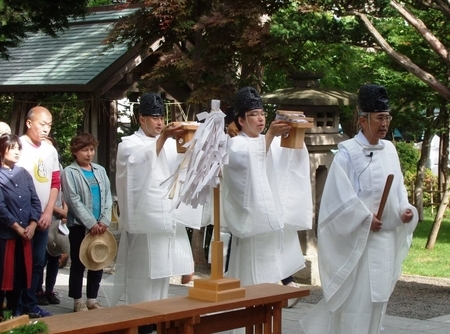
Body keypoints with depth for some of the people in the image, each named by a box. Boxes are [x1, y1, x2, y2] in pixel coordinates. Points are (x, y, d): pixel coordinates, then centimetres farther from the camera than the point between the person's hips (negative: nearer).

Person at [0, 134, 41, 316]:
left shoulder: (24, 174, 10)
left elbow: (35, 201, 8)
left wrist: (32, 225, -6)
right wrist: (17, 228, -14)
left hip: (25, 234, 5)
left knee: (20, 276, 10)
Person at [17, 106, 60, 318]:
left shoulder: (50, 150, 10)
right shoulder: (18, 147, -10)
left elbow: (55, 183, 12)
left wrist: (48, 212, 1)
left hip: (43, 217, 6)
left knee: (38, 262, 11)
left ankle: (30, 305, 22)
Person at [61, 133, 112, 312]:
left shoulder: (100, 170, 11)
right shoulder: (69, 172, -4)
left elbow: (108, 197, 8)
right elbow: (74, 201, -11)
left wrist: (104, 221, -6)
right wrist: (91, 223, -15)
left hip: (100, 225, 5)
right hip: (79, 225, -5)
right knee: (78, 264, 3)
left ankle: (92, 299, 18)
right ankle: (78, 301, 11)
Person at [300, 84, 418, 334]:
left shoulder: (390, 150, 9)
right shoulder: (347, 152, -10)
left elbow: (398, 188, 13)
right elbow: (340, 195, -14)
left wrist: (405, 209, -5)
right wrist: (366, 218, -19)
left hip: (386, 238, 6)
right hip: (358, 238, -6)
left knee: (377, 296, 13)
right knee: (356, 297, -4)